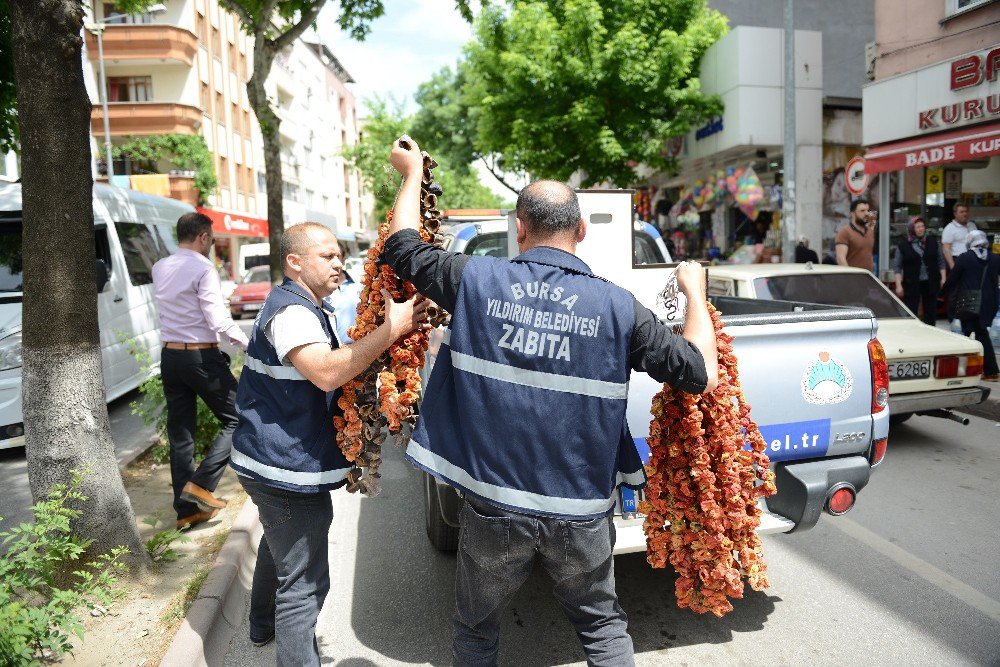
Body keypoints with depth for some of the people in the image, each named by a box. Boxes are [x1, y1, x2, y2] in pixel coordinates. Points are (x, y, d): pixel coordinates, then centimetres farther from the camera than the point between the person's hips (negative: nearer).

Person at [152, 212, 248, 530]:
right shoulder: (203, 268, -14)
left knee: (180, 433, 11)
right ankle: (201, 483, -1)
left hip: (170, 356, 8)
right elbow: (219, 321, -19)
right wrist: (249, 344, -8)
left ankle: (186, 510, 17)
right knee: (236, 419, 8)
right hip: (202, 357, -7)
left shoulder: (159, 269, 9)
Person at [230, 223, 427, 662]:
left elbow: (325, 368, 25)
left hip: (274, 461, 12)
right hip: (287, 468, -12)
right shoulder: (291, 311, -21)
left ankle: (264, 626, 52)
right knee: (304, 581, -4)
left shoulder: (299, 306, 14)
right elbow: (327, 372, -38)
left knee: (279, 547, 31)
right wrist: (391, 329, -37)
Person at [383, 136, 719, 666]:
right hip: (580, 514, 1)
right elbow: (701, 373, -3)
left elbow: (401, 248, 7)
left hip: (494, 507, 0)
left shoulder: (476, 281, -8)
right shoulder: (617, 306, -9)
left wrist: (412, 173, 23)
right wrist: (694, 291, 12)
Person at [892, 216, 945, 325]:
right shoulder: (903, 245, -1)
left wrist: (943, 279, 5)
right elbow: (897, 267, -1)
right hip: (912, 284, -3)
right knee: (911, 313, -3)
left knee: (931, 313, 9)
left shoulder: (932, 241, 8)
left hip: (931, 283, 3)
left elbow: (941, 261, 12)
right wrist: (898, 285, -8)